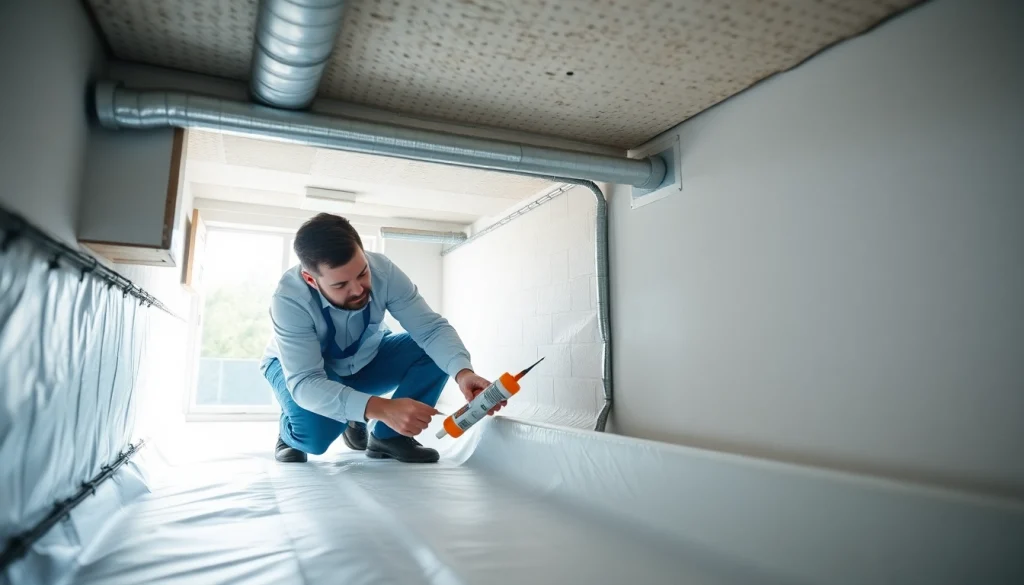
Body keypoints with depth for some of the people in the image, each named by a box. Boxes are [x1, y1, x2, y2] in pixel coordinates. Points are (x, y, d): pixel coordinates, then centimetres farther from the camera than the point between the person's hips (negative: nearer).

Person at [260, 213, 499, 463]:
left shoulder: (382, 270, -29)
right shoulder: (289, 300, -36)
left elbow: (432, 328, -29)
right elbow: (305, 383, -42)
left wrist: (463, 372, -50)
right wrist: (382, 408, -57)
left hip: (364, 360, 3)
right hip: (296, 367, -3)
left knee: (436, 353, -22)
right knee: (316, 434, -35)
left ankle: (387, 436, -5)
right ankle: (291, 435, 3)